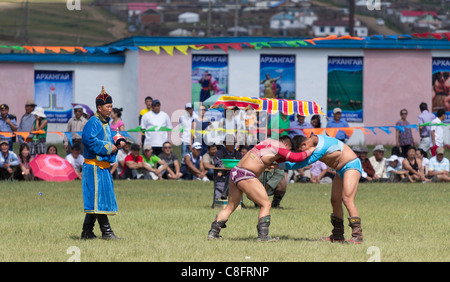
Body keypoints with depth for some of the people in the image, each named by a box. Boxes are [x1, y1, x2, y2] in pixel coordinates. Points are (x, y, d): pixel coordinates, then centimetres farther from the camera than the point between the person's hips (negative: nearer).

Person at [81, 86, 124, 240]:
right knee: (99, 198, -9)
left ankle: (87, 232, 17)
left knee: (95, 201, 12)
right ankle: (106, 231, -10)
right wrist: (107, 147, -20)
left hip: (103, 167, 10)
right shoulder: (93, 122, -12)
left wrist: (117, 144, 7)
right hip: (95, 166, -10)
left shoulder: (105, 122, 18)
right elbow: (88, 139, -26)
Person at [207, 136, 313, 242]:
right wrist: (309, 152, 6)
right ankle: (263, 235, -9)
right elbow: (296, 157, -8)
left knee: (230, 206, 17)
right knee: (266, 204, -3)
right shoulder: (279, 147, -6)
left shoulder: (268, 141, 20)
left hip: (234, 172, 9)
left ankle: (213, 233, 16)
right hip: (245, 175, -9)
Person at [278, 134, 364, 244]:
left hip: (351, 166, -10)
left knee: (347, 200, -21)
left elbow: (303, 163, -27)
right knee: (335, 201, 10)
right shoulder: (312, 140, 0)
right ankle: (338, 235, 18)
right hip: (341, 170, 10)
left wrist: (279, 166, -23)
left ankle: (357, 236, -24)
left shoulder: (321, 147, -29)